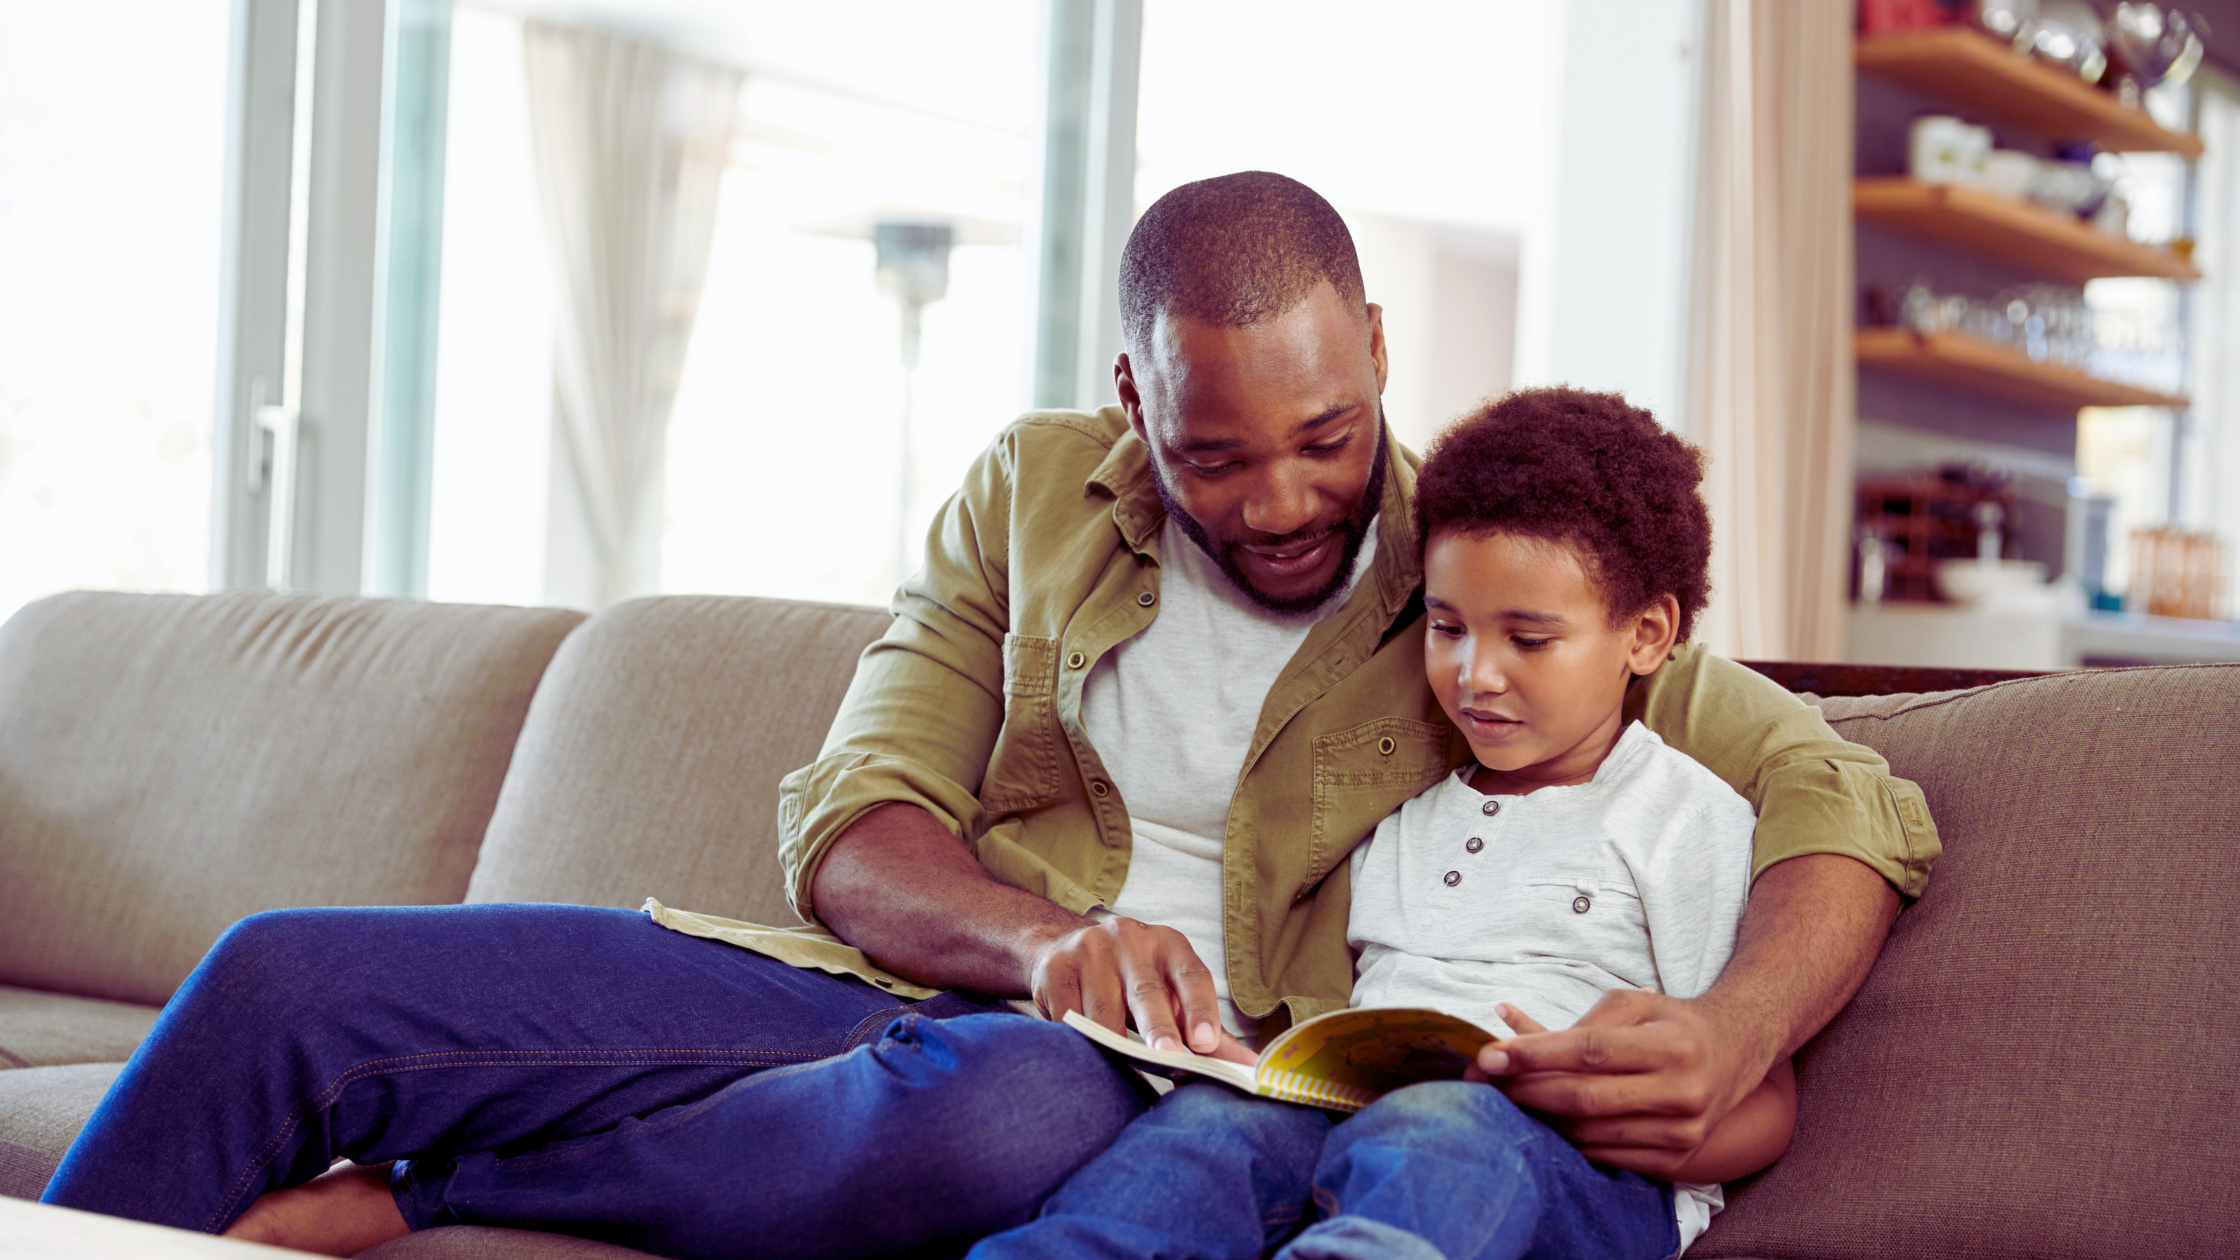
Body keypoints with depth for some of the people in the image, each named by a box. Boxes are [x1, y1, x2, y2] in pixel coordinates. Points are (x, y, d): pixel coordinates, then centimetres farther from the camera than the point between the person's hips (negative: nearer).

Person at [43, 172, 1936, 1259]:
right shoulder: (1034, 493, 12)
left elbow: (1850, 807, 0)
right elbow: (851, 826, 5)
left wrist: (1726, 1044, -22)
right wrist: (1038, 938, -18)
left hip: (1166, 1085, -3)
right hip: (911, 989, 3)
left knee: (1021, 1106, -42)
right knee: (289, 977, -14)